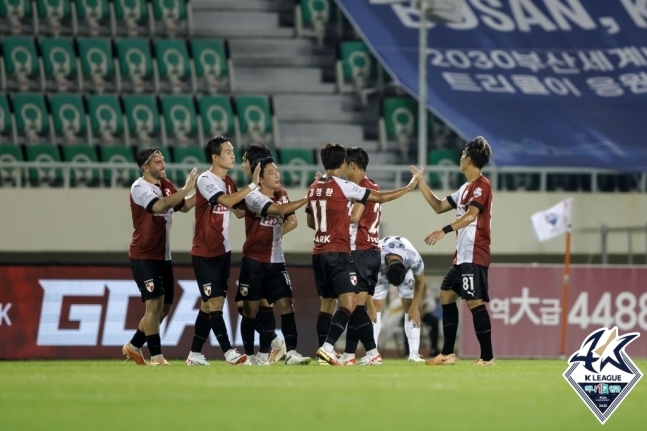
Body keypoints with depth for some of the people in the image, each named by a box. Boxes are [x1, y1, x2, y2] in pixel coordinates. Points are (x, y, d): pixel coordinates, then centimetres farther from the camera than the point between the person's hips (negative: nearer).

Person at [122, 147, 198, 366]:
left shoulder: (166, 185, 9)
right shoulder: (139, 188, -16)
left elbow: (184, 206, 19)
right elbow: (159, 206, -33)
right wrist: (185, 189, -35)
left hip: (163, 256, 8)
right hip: (144, 256, -8)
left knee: (164, 307, 12)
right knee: (154, 303, -14)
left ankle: (134, 346, 26)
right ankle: (156, 356, -11)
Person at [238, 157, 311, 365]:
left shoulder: (282, 195, 8)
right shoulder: (253, 197, -14)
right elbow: (280, 210, -27)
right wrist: (306, 199, -27)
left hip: (276, 261, 5)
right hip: (254, 261, -5)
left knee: (286, 306, -6)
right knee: (251, 309, 1)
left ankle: (291, 352, -9)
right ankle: (249, 355, 11)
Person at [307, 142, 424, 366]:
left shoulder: (314, 188, 9)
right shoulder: (343, 187, -10)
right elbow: (381, 197, -5)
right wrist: (410, 186, 4)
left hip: (318, 253, 7)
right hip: (338, 253, -7)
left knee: (326, 304, 14)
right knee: (348, 303, -11)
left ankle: (325, 350, 12)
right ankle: (328, 347, -25)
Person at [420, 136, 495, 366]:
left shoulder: (481, 185, -12)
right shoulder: (466, 187, 18)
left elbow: (471, 215, -25)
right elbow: (439, 207, 25)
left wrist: (444, 231, -35)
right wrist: (421, 183, 21)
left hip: (474, 256, -11)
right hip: (462, 256, 11)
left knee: (474, 302, -13)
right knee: (446, 296, 14)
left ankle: (487, 357, -12)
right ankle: (447, 354, 18)